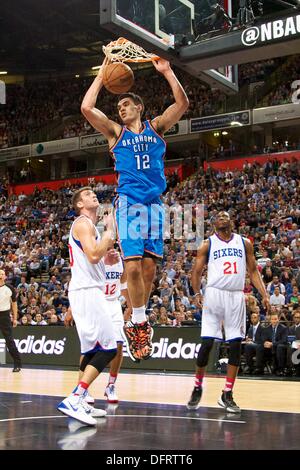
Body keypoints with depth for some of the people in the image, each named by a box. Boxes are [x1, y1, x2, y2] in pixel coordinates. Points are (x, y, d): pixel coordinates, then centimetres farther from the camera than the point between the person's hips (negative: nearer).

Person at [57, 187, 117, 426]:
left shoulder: (89, 226, 23)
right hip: (87, 292, -11)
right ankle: (74, 400, -23)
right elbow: (93, 255, -23)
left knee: (93, 349, 13)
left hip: (88, 292, 11)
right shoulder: (83, 223, -8)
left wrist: (108, 245, 17)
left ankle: (80, 401, 15)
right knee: (108, 348, -16)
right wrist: (110, 230, -13)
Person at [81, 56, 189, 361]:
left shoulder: (156, 127, 15)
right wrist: (102, 75, -2)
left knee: (149, 266, 1)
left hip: (154, 204, 2)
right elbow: (87, 108, -5)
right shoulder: (116, 132, 10)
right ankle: (139, 322, -1)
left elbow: (183, 103, 2)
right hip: (128, 203, -2)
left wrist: (167, 72, -3)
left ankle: (138, 322, 14)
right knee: (133, 265, -13)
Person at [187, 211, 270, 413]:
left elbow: (253, 271, 12)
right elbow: (197, 271, 6)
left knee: (236, 345, 0)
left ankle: (227, 395, 8)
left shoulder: (244, 243, 11)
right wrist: (196, 293, -8)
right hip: (214, 294, -2)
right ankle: (197, 388, 12)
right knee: (207, 342, -5)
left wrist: (264, 295, 0)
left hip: (236, 296, 2)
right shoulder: (208, 244, 6)